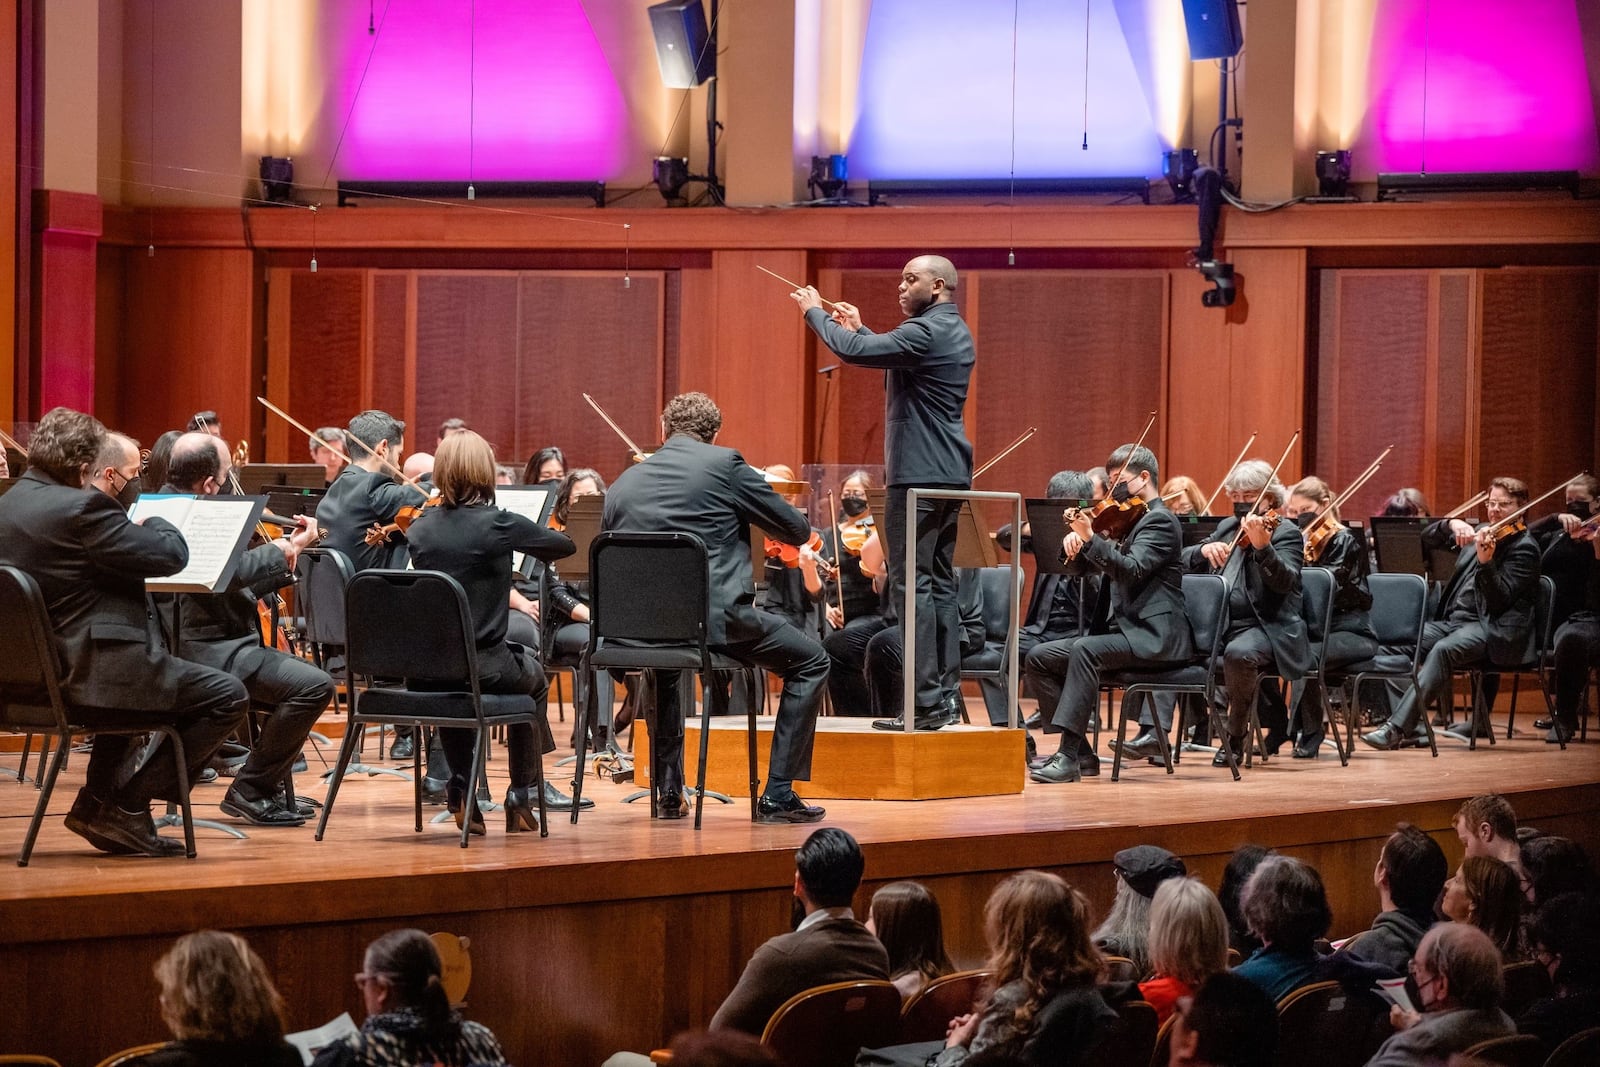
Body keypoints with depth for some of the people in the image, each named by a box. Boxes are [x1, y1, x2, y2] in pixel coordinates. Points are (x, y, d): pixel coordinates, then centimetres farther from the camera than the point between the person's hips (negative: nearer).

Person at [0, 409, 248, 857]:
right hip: (88, 676, -10)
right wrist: (156, 520, 5)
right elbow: (171, 555, -17)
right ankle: (128, 805, 3)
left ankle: (96, 803, 33)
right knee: (228, 696, 1)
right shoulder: (83, 508, -18)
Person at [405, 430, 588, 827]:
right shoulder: (499, 525, -14)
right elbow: (565, 546, 2)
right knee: (533, 677, 31)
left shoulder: (421, 528, -2)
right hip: (484, 667, -3)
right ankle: (522, 795, 32)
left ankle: (460, 788, 27)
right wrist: (532, 542, 21)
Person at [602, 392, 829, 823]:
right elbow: (797, 531, 4)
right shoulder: (724, 464, -2)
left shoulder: (622, 485, 11)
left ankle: (668, 790, 34)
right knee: (810, 662, 14)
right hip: (715, 618, -5)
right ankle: (778, 794, 6)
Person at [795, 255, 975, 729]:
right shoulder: (955, 333, 17)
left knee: (911, 584, -10)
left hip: (919, 474, -10)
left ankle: (925, 702, -13)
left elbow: (853, 352, -21)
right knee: (940, 583, 12)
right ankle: (947, 696, 12)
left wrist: (815, 312, -6)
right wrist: (859, 328, 25)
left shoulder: (926, 331, -15)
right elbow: (896, 358, 29)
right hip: (949, 473, 10)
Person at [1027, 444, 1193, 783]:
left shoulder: (1160, 520, -6)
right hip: (1120, 630, 10)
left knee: (1085, 650, -35)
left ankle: (1069, 756, -38)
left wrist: (1090, 539, -34)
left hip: (1153, 636, -10)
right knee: (1039, 658, -2)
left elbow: (1131, 569, -23)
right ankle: (1080, 754, -5)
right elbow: (1080, 567, 21)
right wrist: (1074, 544, -1)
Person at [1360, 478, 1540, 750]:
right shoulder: (1479, 535, 18)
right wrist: (1451, 524, -6)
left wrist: (1486, 562, -31)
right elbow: (1428, 539, 15)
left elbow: (1501, 600, -15)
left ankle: (1397, 728, -43)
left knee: (1443, 650, -36)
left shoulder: (1524, 548, -4)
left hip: (1491, 629, -8)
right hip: (1453, 620, 8)